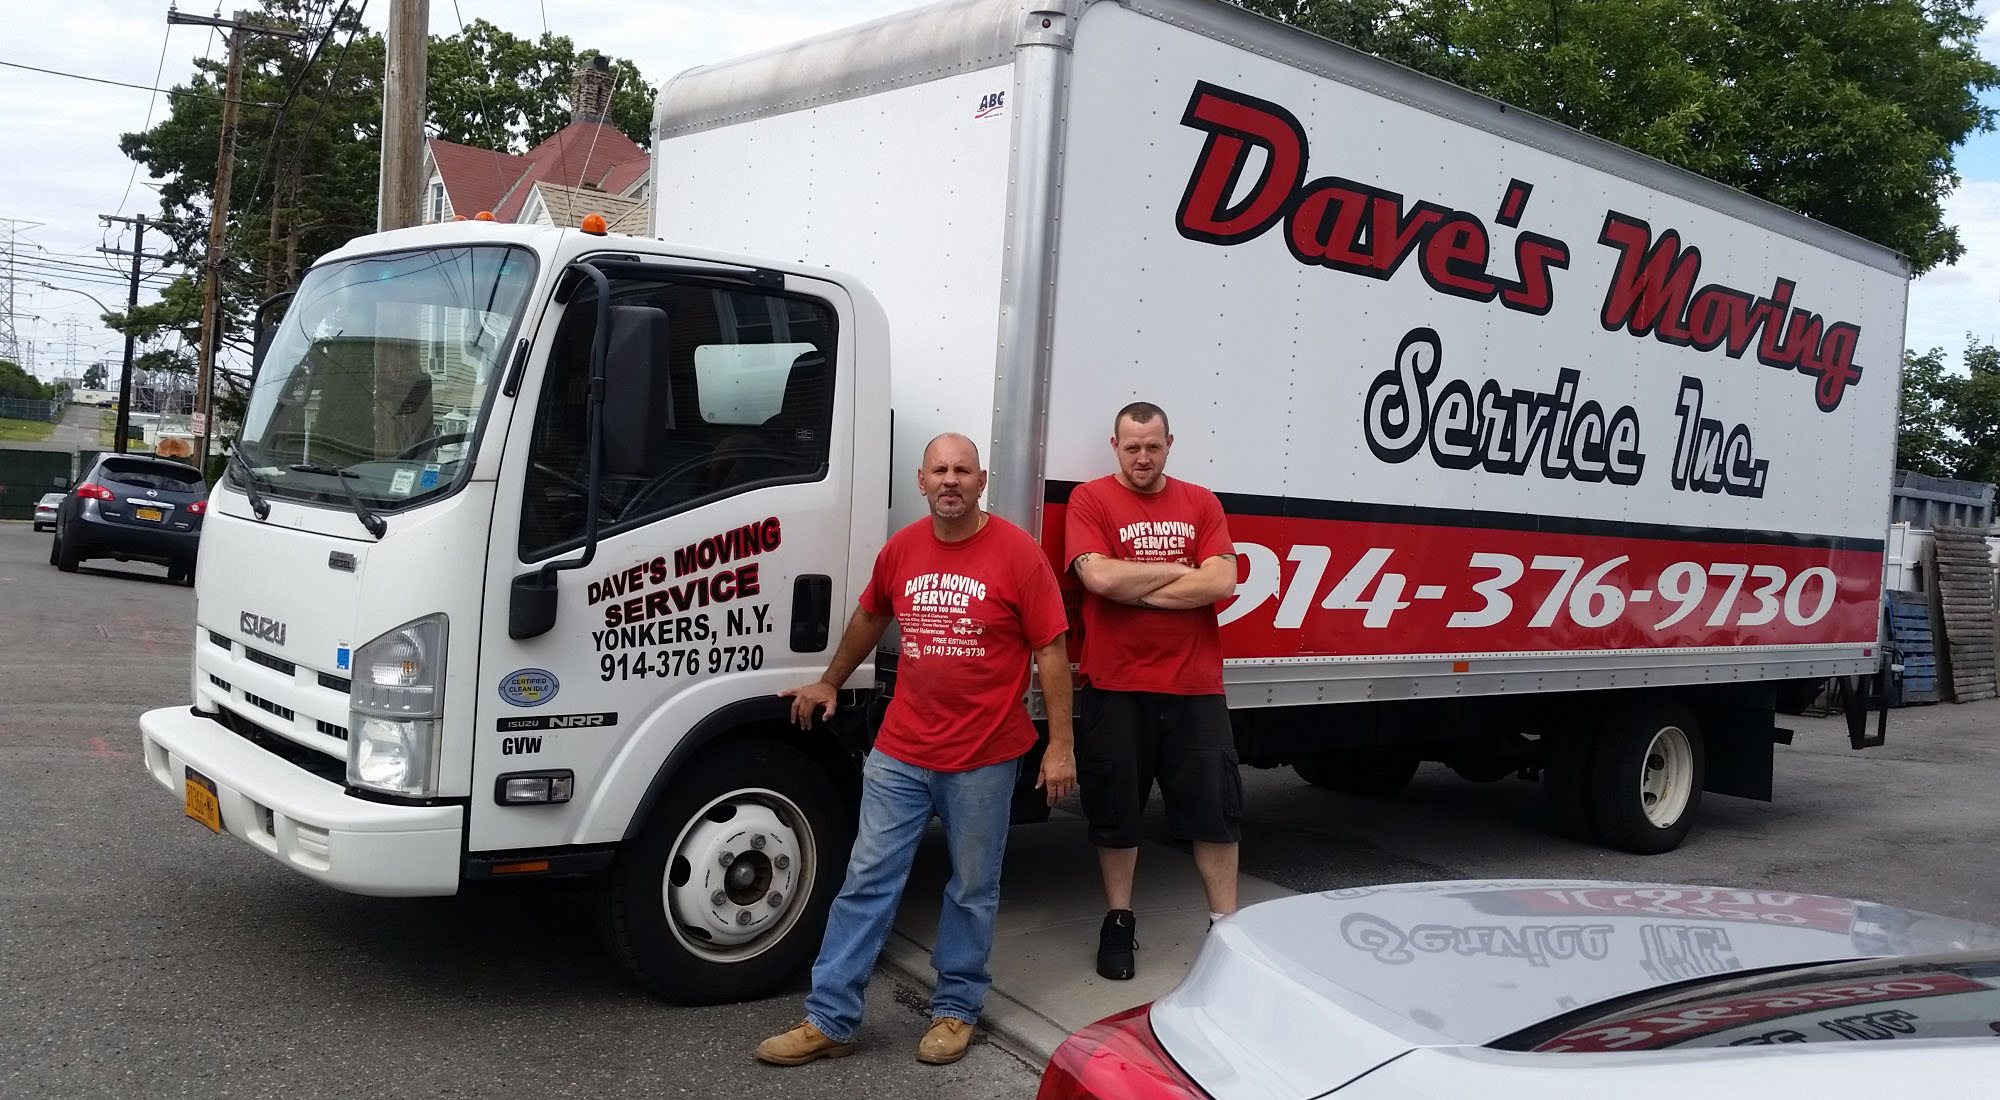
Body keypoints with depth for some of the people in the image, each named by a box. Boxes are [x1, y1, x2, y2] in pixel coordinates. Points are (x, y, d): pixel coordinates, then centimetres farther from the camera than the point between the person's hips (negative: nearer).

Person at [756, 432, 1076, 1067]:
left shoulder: (1016, 552, -8)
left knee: (972, 890, 11)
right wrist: (831, 682, 32)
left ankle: (956, 1009, 28)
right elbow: (871, 617, 23)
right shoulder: (901, 549, 4)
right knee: (867, 883, 5)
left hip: (984, 758, -3)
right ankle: (830, 1021, 12)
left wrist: (1060, 745, -9)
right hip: (900, 754, 3)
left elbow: (1051, 651, -7)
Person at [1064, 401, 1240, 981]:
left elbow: (1221, 582, -7)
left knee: (1215, 808, 7)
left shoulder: (1200, 503, 7)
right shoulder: (1091, 499, -1)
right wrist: (1177, 570, -7)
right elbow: (1099, 575, -17)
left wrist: (1136, 589, -10)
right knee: (1115, 810, 9)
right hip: (1116, 687, -2)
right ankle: (1119, 922, 25)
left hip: (1194, 686, 2)